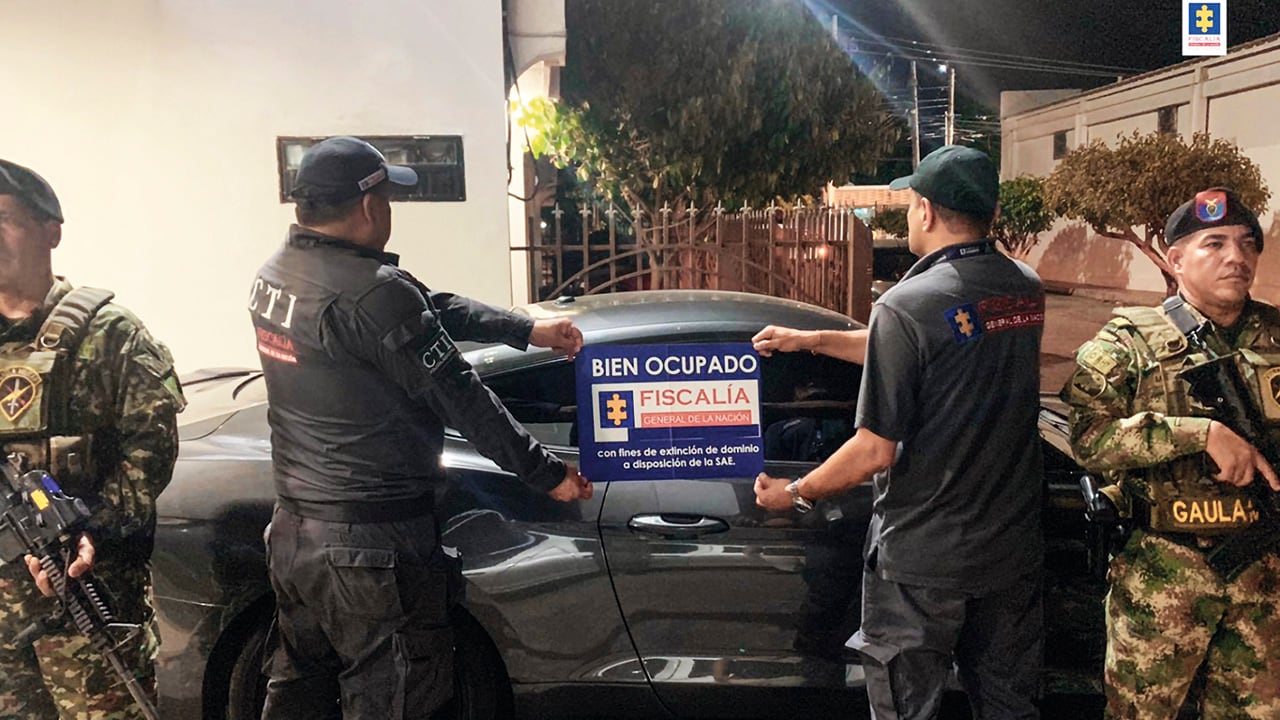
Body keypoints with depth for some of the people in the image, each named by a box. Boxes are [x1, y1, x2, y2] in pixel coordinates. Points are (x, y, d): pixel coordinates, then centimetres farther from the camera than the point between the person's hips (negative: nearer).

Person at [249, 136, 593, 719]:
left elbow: (433, 308, 7)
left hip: (293, 529, 9)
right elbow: (462, 399, -19)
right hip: (370, 545, -9)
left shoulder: (275, 275, 5)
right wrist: (547, 475, -7)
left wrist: (528, 330, 10)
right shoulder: (373, 293, -24)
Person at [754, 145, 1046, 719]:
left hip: (922, 559, -6)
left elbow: (876, 452, -20)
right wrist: (812, 340, 18)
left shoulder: (907, 305, -21)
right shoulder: (1027, 291, 1)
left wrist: (795, 494, -3)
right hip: (1014, 545, 6)